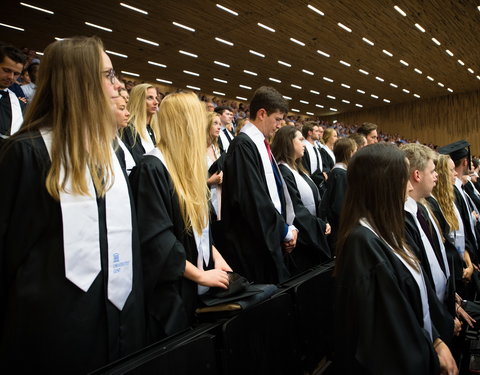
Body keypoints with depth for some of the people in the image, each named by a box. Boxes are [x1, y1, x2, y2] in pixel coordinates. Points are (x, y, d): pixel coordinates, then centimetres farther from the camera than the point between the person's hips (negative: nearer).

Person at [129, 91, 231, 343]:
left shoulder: (189, 166, 10)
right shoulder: (152, 168, -19)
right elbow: (155, 237, -23)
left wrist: (215, 256, 1)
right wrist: (200, 275, -17)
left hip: (199, 287, 8)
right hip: (171, 291, -8)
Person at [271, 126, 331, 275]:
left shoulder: (297, 169, 12)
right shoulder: (282, 172, -19)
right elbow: (295, 211, -21)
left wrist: (323, 223, 4)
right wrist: (321, 226, -13)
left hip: (313, 234, 9)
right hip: (300, 239, -9)